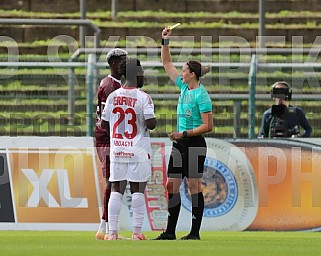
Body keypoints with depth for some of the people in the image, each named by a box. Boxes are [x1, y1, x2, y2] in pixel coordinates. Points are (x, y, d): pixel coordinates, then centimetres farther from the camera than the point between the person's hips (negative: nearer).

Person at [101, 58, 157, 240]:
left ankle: (113, 232, 2)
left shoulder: (113, 97, 4)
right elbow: (151, 124, -15)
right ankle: (137, 232, 2)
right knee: (138, 190, 3)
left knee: (116, 190, 6)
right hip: (138, 150, -3)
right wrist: (154, 122, 7)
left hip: (117, 150, 4)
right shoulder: (143, 98, -9)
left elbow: (104, 125, 8)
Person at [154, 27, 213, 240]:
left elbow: (208, 126, -15)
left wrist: (185, 134, -17)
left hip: (194, 144, -8)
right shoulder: (184, 87, 10)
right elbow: (167, 63, 21)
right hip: (180, 143, 8)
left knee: (194, 186, -4)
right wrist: (165, 41, 13)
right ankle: (170, 231, 8)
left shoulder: (201, 95, -13)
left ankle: (195, 232, 0)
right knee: (172, 186, 6)